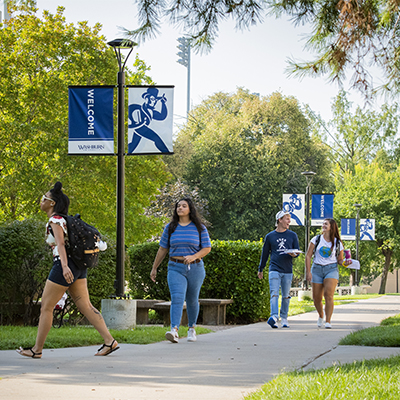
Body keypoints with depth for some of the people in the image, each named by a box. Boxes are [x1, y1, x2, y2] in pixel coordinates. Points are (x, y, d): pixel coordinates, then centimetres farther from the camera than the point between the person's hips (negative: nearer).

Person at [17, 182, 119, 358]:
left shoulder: (55, 220, -9)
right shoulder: (63, 219, 18)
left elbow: (60, 244, -23)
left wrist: (64, 266, -34)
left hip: (65, 266, -9)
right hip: (78, 267, 9)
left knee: (46, 307, 0)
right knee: (85, 306, 6)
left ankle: (37, 349, 5)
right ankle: (110, 341, -1)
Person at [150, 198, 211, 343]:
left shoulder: (200, 228, 3)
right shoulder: (170, 227, 6)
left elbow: (207, 248, 1)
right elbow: (162, 249, 12)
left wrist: (193, 257, -17)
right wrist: (154, 268, 13)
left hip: (195, 269, 0)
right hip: (176, 268, 0)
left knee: (192, 300, 10)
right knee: (177, 298, -17)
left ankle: (192, 328, 29)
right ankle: (174, 331, -30)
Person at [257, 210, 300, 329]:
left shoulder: (292, 235, 9)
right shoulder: (270, 236, 6)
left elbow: (297, 251, 12)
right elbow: (265, 253, 14)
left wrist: (294, 254, -13)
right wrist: (260, 269, 18)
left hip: (288, 270, 2)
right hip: (274, 269, -2)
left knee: (286, 296, 7)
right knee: (274, 294, -16)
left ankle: (284, 318, 18)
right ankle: (274, 317, -29)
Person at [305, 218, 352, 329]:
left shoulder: (337, 243, 5)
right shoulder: (316, 240, 5)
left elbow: (340, 260, 12)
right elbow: (308, 256, 4)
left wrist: (345, 263, -11)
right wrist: (308, 271, -4)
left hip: (331, 269, -2)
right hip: (317, 269, 2)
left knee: (329, 295, -20)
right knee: (316, 298, 5)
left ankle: (328, 322, -18)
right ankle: (321, 315, 36)